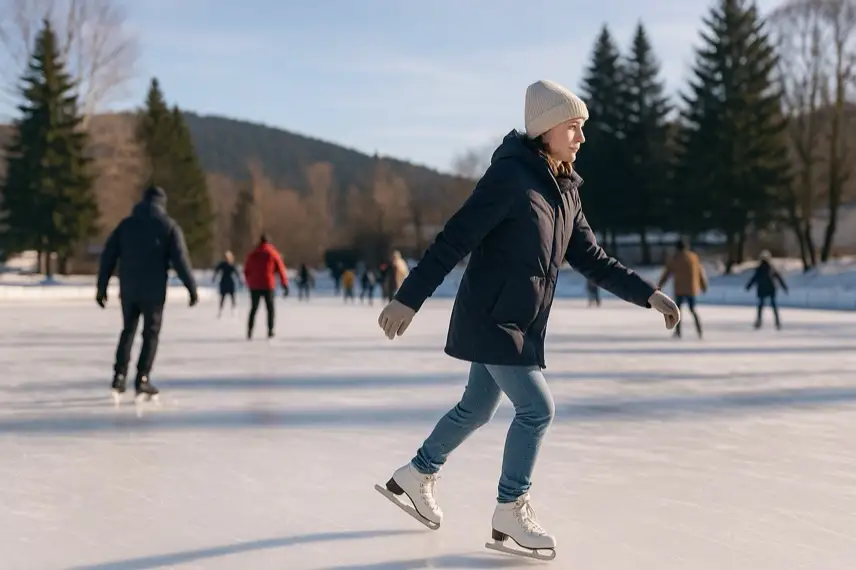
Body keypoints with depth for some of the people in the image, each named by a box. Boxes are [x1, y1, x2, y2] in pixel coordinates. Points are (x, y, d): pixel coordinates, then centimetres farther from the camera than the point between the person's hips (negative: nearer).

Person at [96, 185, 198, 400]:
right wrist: (192, 288, -5)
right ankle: (142, 381, 3)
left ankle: (119, 377, 10)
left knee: (128, 331, 17)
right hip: (153, 291, -3)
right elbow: (180, 260, -9)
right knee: (151, 334, 7)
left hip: (128, 290, 3)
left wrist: (101, 288, 12)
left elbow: (107, 256, 6)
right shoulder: (169, 226, -1)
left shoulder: (126, 224, 9)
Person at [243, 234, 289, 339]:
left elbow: (246, 271, 11)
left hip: (254, 286, 2)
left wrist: (249, 284, 22)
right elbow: (281, 270, -3)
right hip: (268, 286, -2)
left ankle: (250, 331, 1)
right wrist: (285, 285, -1)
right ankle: (270, 331, 1)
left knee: (253, 309, 11)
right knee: (270, 309, 9)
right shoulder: (273, 254, 1)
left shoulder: (252, 254, 8)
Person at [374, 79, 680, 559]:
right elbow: (454, 240, -20)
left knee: (477, 408, 18)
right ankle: (510, 512, 8)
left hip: (523, 324, 9)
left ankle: (416, 475, 37)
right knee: (537, 408, -8)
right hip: (490, 319, -9)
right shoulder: (511, 176, -18)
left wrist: (648, 294, 4)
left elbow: (592, 260, 11)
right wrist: (409, 299, -22)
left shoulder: (565, 191, 8)